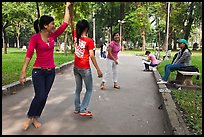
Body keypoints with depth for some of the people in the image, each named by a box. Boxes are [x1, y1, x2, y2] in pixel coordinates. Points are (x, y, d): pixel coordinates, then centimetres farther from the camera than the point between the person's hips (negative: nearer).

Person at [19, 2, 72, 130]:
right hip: (38, 71, -5)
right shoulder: (35, 37, -11)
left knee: (44, 96, 9)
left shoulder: (53, 36, 3)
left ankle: (36, 118, 27)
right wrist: (23, 72, -17)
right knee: (40, 96, -10)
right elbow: (29, 55, -12)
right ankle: (29, 118, 15)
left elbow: (65, 23, 6)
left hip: (51, 71, 5)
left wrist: (67, 7, 12)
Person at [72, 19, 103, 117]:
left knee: (78, 88, 19)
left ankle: (77, 108, 29)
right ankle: (83, 110, 5)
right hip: (85, 69, -6)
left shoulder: (75, 36, -2)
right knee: (89, 90, 9)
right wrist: (98, 70, -14)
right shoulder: (89, 41, -16)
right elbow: (92, 56, -18)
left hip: (76, 67, 6)